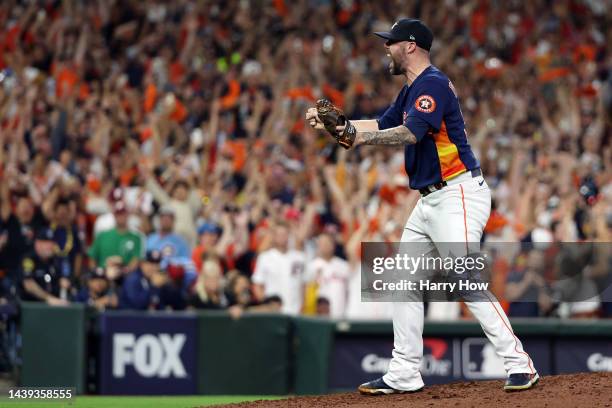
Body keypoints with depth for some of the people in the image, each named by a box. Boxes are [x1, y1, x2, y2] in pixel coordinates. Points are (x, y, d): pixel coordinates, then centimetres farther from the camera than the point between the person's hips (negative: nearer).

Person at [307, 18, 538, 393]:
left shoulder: (434, 84, -14)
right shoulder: (412, 91, 18)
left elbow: (409, 133, -26)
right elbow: (381, 127, 24)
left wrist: (356, 135, -28)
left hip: (459, 195, -11)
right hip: (431, 202, 11)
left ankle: (520, 365, -15)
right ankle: (404, 374, 13)